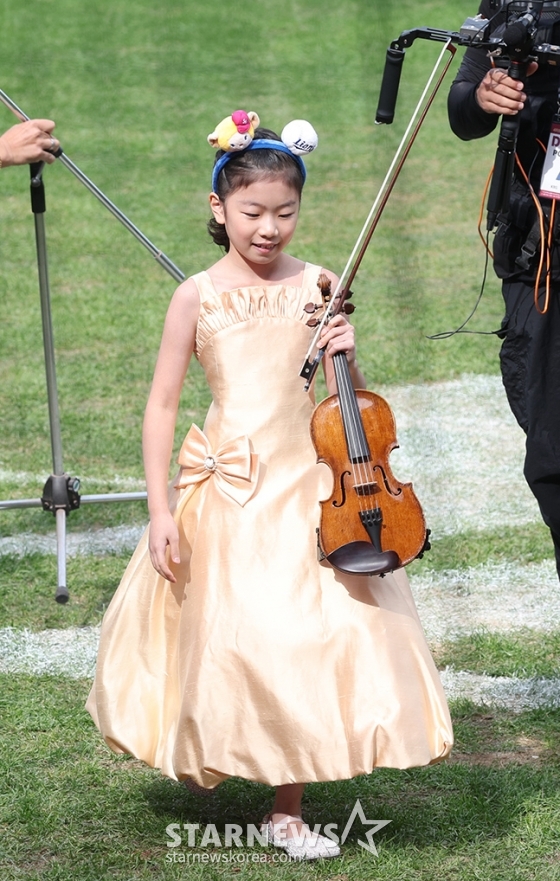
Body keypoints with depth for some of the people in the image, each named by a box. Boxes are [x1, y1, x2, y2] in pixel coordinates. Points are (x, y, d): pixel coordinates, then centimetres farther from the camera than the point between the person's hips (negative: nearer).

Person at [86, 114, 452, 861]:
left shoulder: (314, 288, 1)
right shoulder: (198, 297, -3)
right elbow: (162, 407, 0)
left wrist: (346, 357, -15)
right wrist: (161, 510, -6)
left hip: (309, 490, 1)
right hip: (225, 493, -1)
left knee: (310, 644, -4)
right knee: (227, 645, -1)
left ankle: (288, 809, 7)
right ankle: (210, 760, 27)